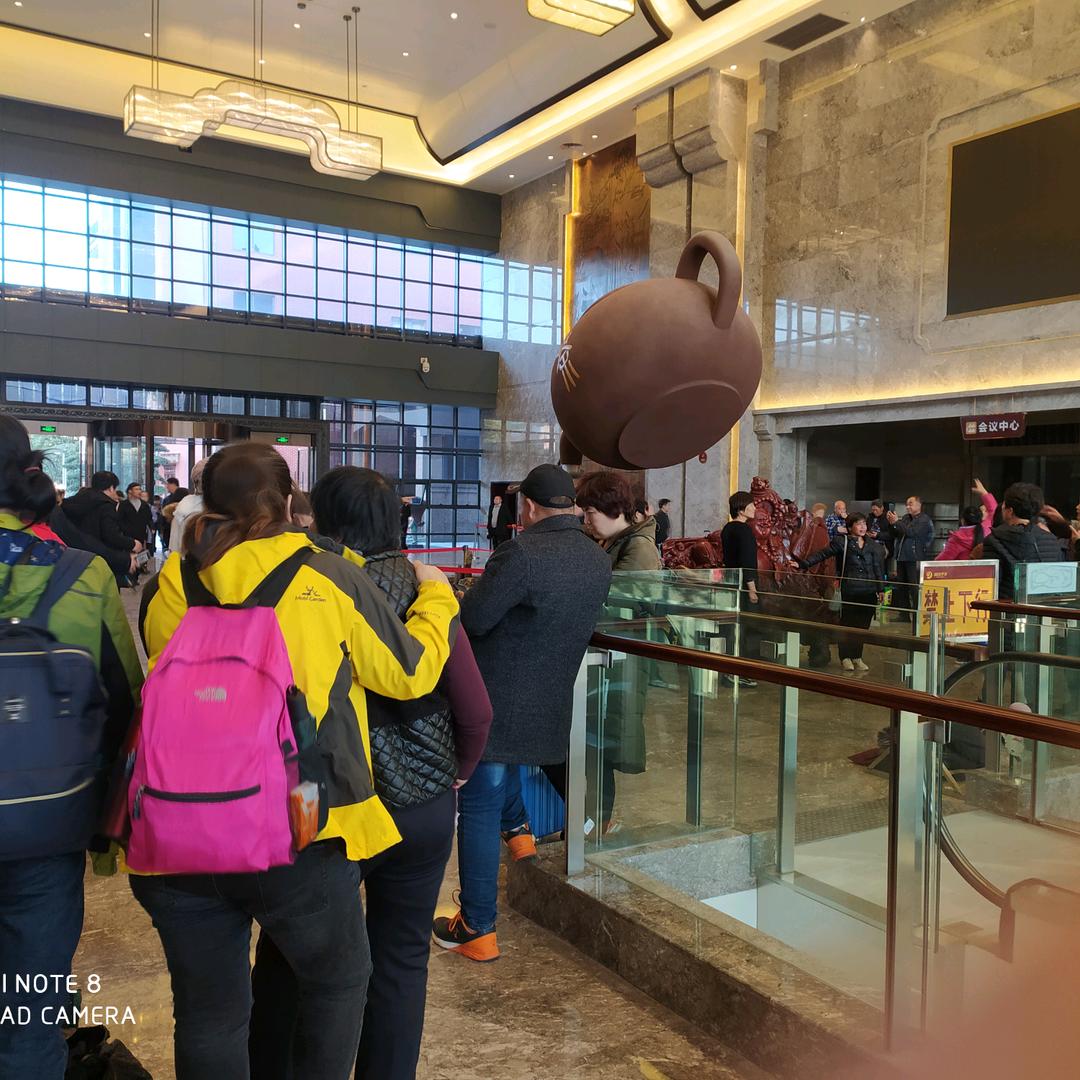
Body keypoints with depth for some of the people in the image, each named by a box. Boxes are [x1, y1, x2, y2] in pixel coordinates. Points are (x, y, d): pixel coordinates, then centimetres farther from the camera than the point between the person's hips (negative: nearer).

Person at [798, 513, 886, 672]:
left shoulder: (872, 545, 12)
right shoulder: (842, 542, -1)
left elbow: (877, 568, 17)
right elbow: (822, 554, -6)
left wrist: (881, 589, 14)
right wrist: (803, 564, -16)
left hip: (869, 592, 4)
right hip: (849, 591, -4)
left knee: (862, 625, 6)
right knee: (847, 624, 1)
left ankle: (857, 657, 18)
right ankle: (845, 658, 14)